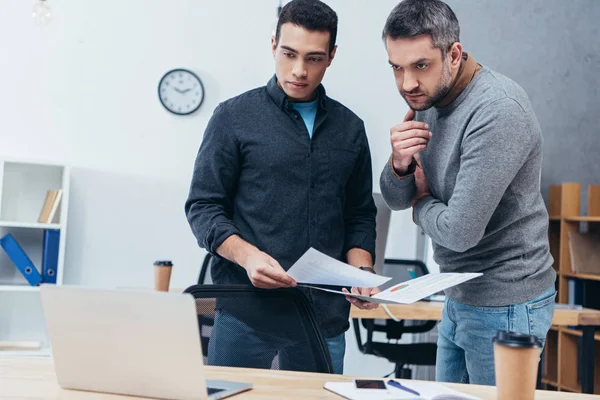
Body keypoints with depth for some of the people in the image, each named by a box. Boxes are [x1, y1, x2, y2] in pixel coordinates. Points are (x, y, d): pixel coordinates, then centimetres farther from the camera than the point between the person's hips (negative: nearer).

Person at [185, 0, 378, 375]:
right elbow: (203, 207, -1)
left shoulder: (350, 128, 11)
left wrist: (361, 272, -3)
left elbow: (360, 216, 16)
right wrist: (248, 256, -18)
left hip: (325, 314, 3)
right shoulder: (235, 116, 1)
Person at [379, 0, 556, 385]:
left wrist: (423, 202, -6)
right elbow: (396, 199, 8)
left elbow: (461, 231, -28)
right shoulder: (427, 101, 3)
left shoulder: (498, 110, -25)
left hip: (505, 306, -8)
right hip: (459, 296, 8)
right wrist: (400, 164, -15)